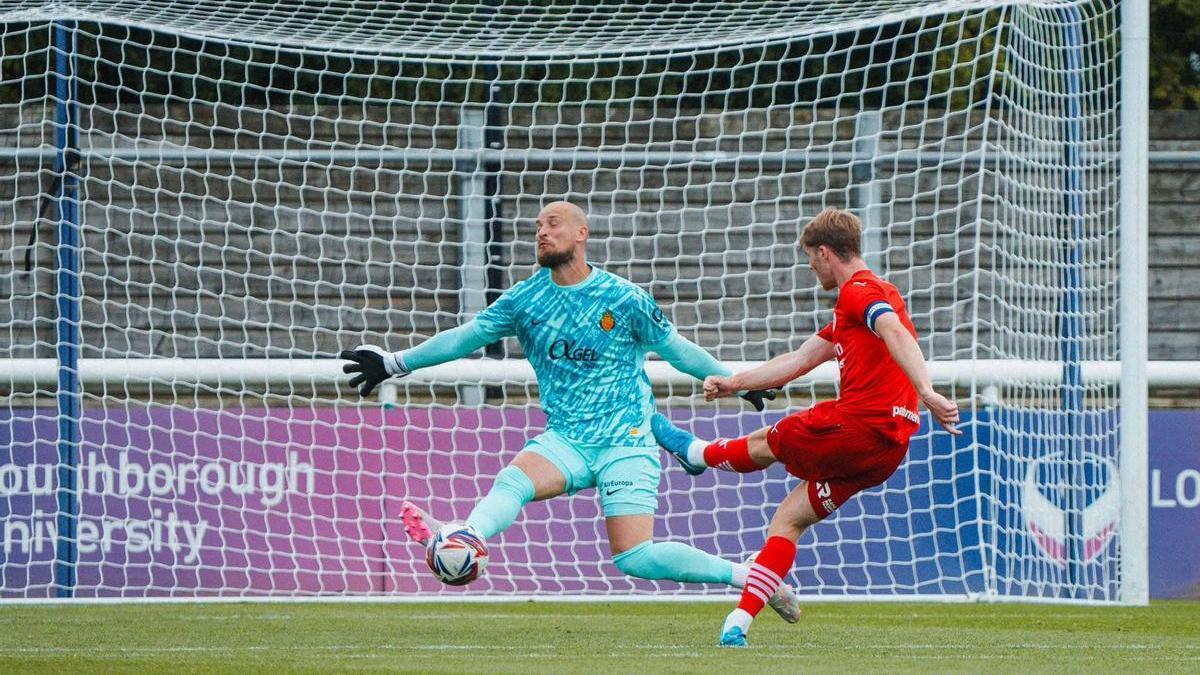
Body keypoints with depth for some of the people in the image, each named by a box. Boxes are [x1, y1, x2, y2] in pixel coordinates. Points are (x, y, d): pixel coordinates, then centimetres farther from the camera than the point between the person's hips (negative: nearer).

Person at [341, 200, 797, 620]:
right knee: (513, 481, -29)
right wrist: (394, 363, 11)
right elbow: (466, 337, 12)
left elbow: (675, 349, 8)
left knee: (635, 558, -18)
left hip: (627, 442, -4)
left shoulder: (624, 299, -4)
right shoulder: (525, 299, 5)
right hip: (565, 441, 4)